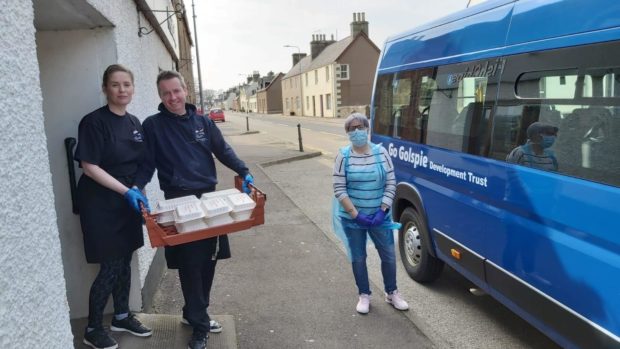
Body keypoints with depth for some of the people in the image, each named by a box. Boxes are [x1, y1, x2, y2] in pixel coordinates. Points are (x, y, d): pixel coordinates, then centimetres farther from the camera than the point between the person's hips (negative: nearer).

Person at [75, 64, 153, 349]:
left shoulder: (134, 122, 8)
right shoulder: (94, 121, -14)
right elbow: (89, 166, -17)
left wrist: (137, 192, 4)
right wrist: (126, 191, -22)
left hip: (127, 202, 7)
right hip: (100, 204, -6)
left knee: (125, 262, 14)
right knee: (110, 267, -1)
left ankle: (122, 316, 32)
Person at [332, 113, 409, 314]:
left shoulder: (381, 152, -2)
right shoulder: (343, 156, -6)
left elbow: (391, 184, -2)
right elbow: (339, 190, -9)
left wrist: (382, 210, -11)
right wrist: (355, 214, -15)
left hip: (379, 217, 1)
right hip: (352, 218, -1)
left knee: (389, 256, 10)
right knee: (358, 258, 10)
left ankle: (391, 293, 31)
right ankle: (364, 295, 29)